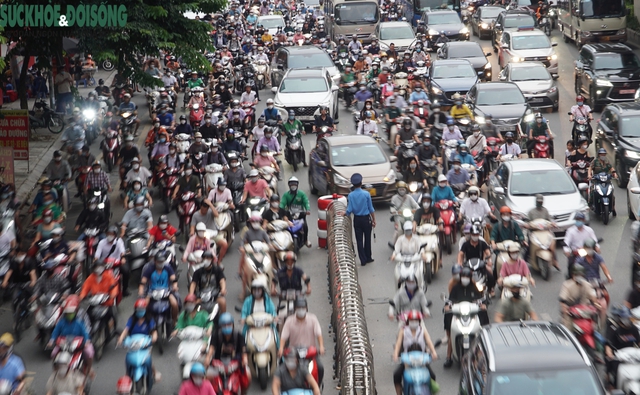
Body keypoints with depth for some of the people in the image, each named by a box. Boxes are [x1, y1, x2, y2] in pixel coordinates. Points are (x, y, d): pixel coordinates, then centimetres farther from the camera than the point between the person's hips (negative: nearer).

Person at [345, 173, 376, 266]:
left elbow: (349, 210, -8)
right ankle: (368, 258, 21)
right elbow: (371, 209, -7)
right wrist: (374, 220, 3)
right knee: (367, 238, 11)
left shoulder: (351, 195, -8)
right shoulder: (366, 194, -11)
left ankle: (363, 260, 9)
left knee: (359, 240, 7)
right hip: (366, 219, -1)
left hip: (357, 220, 1)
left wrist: (345, 214, 14)